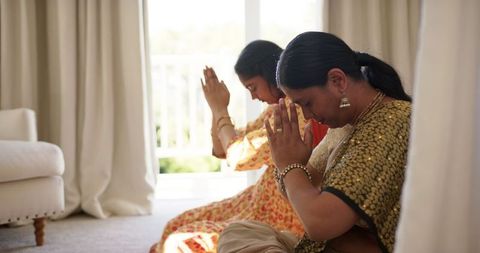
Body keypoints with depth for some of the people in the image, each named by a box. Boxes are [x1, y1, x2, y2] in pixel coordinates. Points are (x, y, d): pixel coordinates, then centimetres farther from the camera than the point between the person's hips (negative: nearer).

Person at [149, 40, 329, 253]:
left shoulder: (297, 109, -20)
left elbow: (240, 157, -21)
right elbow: (221, 150, 17)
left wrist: (220, 109, -7)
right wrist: (217, 108, 1)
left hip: (280, 219, -10)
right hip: (263, 204, 10)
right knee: (177, 227, 5)